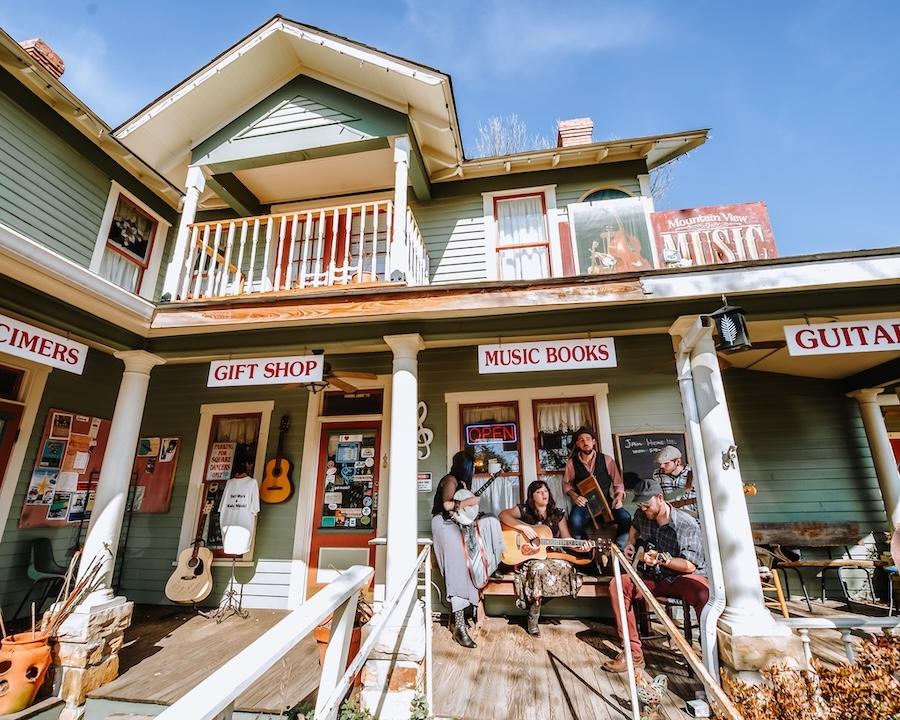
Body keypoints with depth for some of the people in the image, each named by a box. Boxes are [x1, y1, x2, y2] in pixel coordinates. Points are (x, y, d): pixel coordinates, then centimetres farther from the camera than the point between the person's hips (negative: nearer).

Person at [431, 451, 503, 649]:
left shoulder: (463, 482, 17)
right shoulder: (450, 480, -9)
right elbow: (446, 505, -20)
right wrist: (468, 502, -13)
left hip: (458, 523, 9)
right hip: (444, 523, -9)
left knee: (491, 522, 0)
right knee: (458, 558, -23)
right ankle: (459, 623, -23)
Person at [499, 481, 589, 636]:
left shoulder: (558, 514, 10)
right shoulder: (524, 510, -2)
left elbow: (566, 539, 7)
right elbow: (503, 515, -17)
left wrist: (579, 546, -12)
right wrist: (523, 527, -26)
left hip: (551, 555, 4)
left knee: (566, 567, -28)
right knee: (539, 568, -36)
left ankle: (535, 603, -12)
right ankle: (533, 618, -18)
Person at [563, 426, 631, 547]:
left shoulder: (607, 460, -1)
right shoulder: (572, 463, -2)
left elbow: (618, 483, 5)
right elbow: (566, 483, 8)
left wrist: (619, 497, -13)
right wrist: (574, 496, -10)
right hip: (584, 503, -1)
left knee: (625, 518, -26)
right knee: (575, 521, -32)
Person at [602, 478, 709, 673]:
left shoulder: (687, 524, -17)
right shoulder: (642, 515, -1)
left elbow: (690, 565, -17)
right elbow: (635, 526, 26)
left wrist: (662, 558, -30)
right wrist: (630, 544, 11)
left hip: (686, 577, -4)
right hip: (655, 578, 5)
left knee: (704, 594, -39)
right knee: (617, 585, -18)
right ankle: (634, 654, -12)